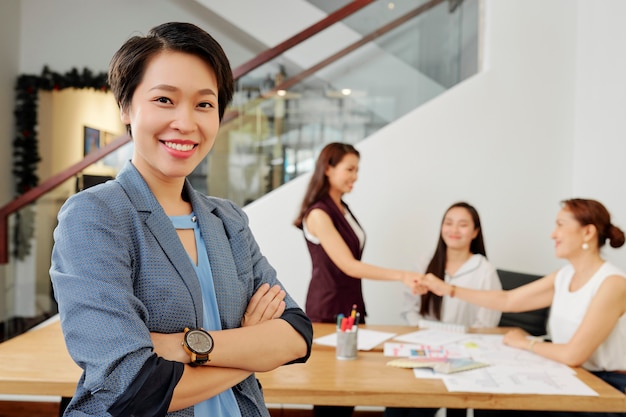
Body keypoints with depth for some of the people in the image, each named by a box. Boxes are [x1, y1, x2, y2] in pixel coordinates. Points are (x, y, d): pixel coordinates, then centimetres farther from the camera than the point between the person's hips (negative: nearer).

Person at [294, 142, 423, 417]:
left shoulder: (342, 208, 10)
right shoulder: (318, 214, -17)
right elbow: (349, 266, -22)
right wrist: (402, 276, -29)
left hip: (350, 306, 8)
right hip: (328, 311, -8)